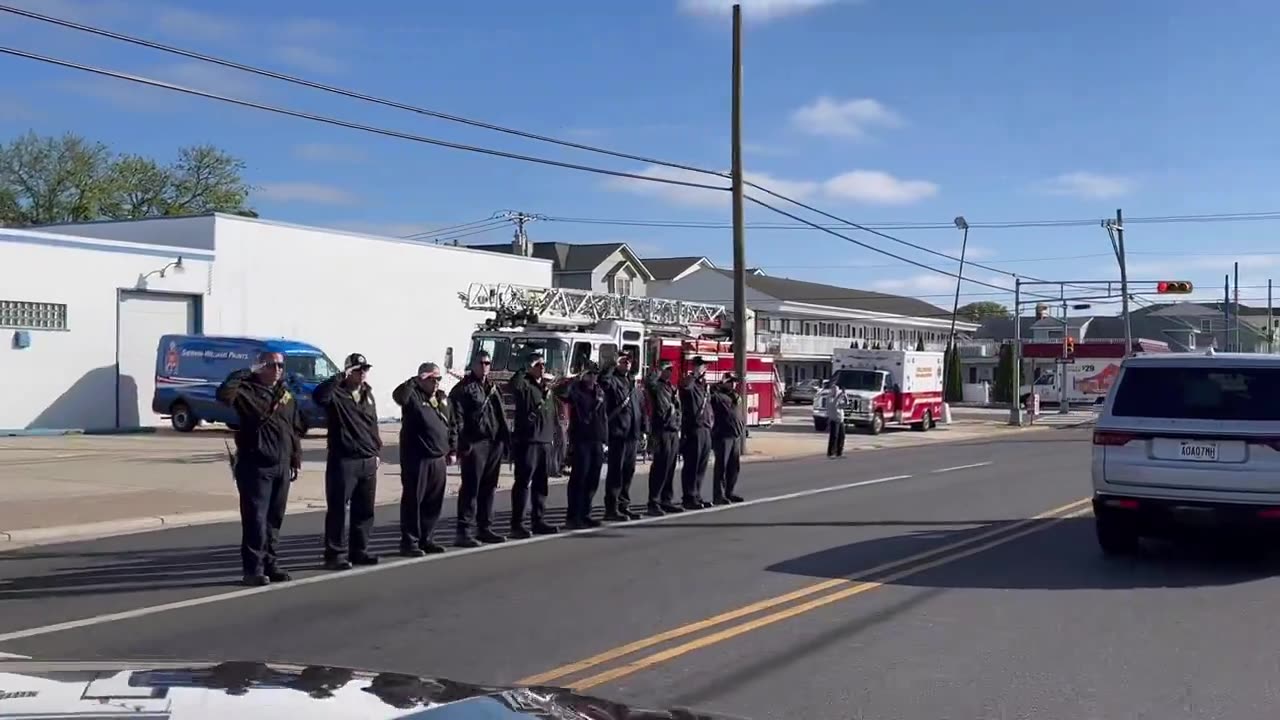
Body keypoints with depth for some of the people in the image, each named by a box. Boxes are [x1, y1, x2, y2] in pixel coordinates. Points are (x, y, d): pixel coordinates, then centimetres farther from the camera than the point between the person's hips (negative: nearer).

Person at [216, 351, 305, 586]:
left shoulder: (286, 395, 14)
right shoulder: (247, 390, -7)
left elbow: (296, 429, 18)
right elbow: (224, 394, -29)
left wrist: (295, 460, 15)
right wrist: (246, 373, -23)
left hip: (281, 466, 6)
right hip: (255, 465, -6)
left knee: (275, 519, 12)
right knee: (255, 519, -5)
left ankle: (271, 564, 20)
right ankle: (253, 568, 0)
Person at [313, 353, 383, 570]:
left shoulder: (367, 393, 15)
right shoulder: (337, 394, -8)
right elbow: (318, 396, -31)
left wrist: (377, 450, 18)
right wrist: (339, 378, -28)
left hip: (368, 461, 7)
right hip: (343, 461, -7)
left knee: (364, 510, 12)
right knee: (337, 510, -2)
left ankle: (360, 551, 21)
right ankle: (335, 554, 3)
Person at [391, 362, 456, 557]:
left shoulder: (442, 398, 14)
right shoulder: (413, 396, -7)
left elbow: (452, 426, 20)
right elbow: (398, 395, -31)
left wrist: (452, 449, 16)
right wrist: (415, 380, -31)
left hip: (439, 459, 7)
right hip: (416, 458, -7)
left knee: (434, 502, 11)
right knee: (413, 500, -1)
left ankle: (425, 538, 22)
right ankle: (409, 541, 5)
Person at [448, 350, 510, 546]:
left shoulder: (493, 387, 21)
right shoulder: (463, 388, -3)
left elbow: (501, 415, 22)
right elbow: (457, 419, -11)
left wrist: (506, 438, 14)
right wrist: (463, 444, -19)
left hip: (494, 443, 7)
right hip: (475, 444, -7)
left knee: (489, 488, 12)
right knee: (471, 488, -7)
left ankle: (485, 528, 20)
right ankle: (464, 532, -5)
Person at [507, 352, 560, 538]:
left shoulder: (547, 388, 19)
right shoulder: (524, 385, -5)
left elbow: (553, 414, 24)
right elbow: (512, 385, -31)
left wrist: (553, 435, 19)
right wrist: (526, 368, -25)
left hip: (545, 441, 8)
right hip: (527, 440, -8)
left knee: (541, 484, 12)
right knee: (523, 482, -7)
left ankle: (539, 521, 19)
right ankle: (517, 524, -5)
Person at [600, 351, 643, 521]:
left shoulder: (632, 381, 19)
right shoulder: (612, 380, -6)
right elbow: (603, 380, -32)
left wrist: (640, 431, 19)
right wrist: (614, 365, -18)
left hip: (632, 434, 8)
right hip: (618, 433, -8)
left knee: (628, 471, 11)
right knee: (615, 471, -6)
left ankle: (624, 506, 20)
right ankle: (611, 509, -3)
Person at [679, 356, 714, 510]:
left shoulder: (703, 385, 19)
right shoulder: (690, 384, -8)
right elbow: (684, 384, -34)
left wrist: (710, 424, 19)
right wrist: (695, 374, -23)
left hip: (706, 430, 9)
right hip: (693, 429, -8)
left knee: (701, 467, 11)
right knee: (691, 466, -6)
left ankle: (697, 496, 18)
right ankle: (689, 498, -3)